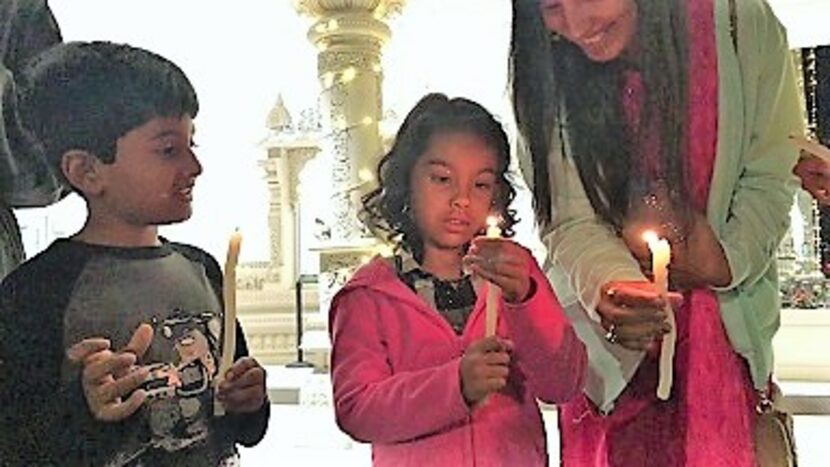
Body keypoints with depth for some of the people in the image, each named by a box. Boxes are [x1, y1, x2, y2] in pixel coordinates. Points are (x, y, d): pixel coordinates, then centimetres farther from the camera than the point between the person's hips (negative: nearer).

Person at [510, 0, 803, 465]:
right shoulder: (548, 77, -13)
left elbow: (768, 178, -5)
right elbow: (571, 222, -16)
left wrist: (728, 263, -18)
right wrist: (611, 287, -34)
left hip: (726, 318, 0)